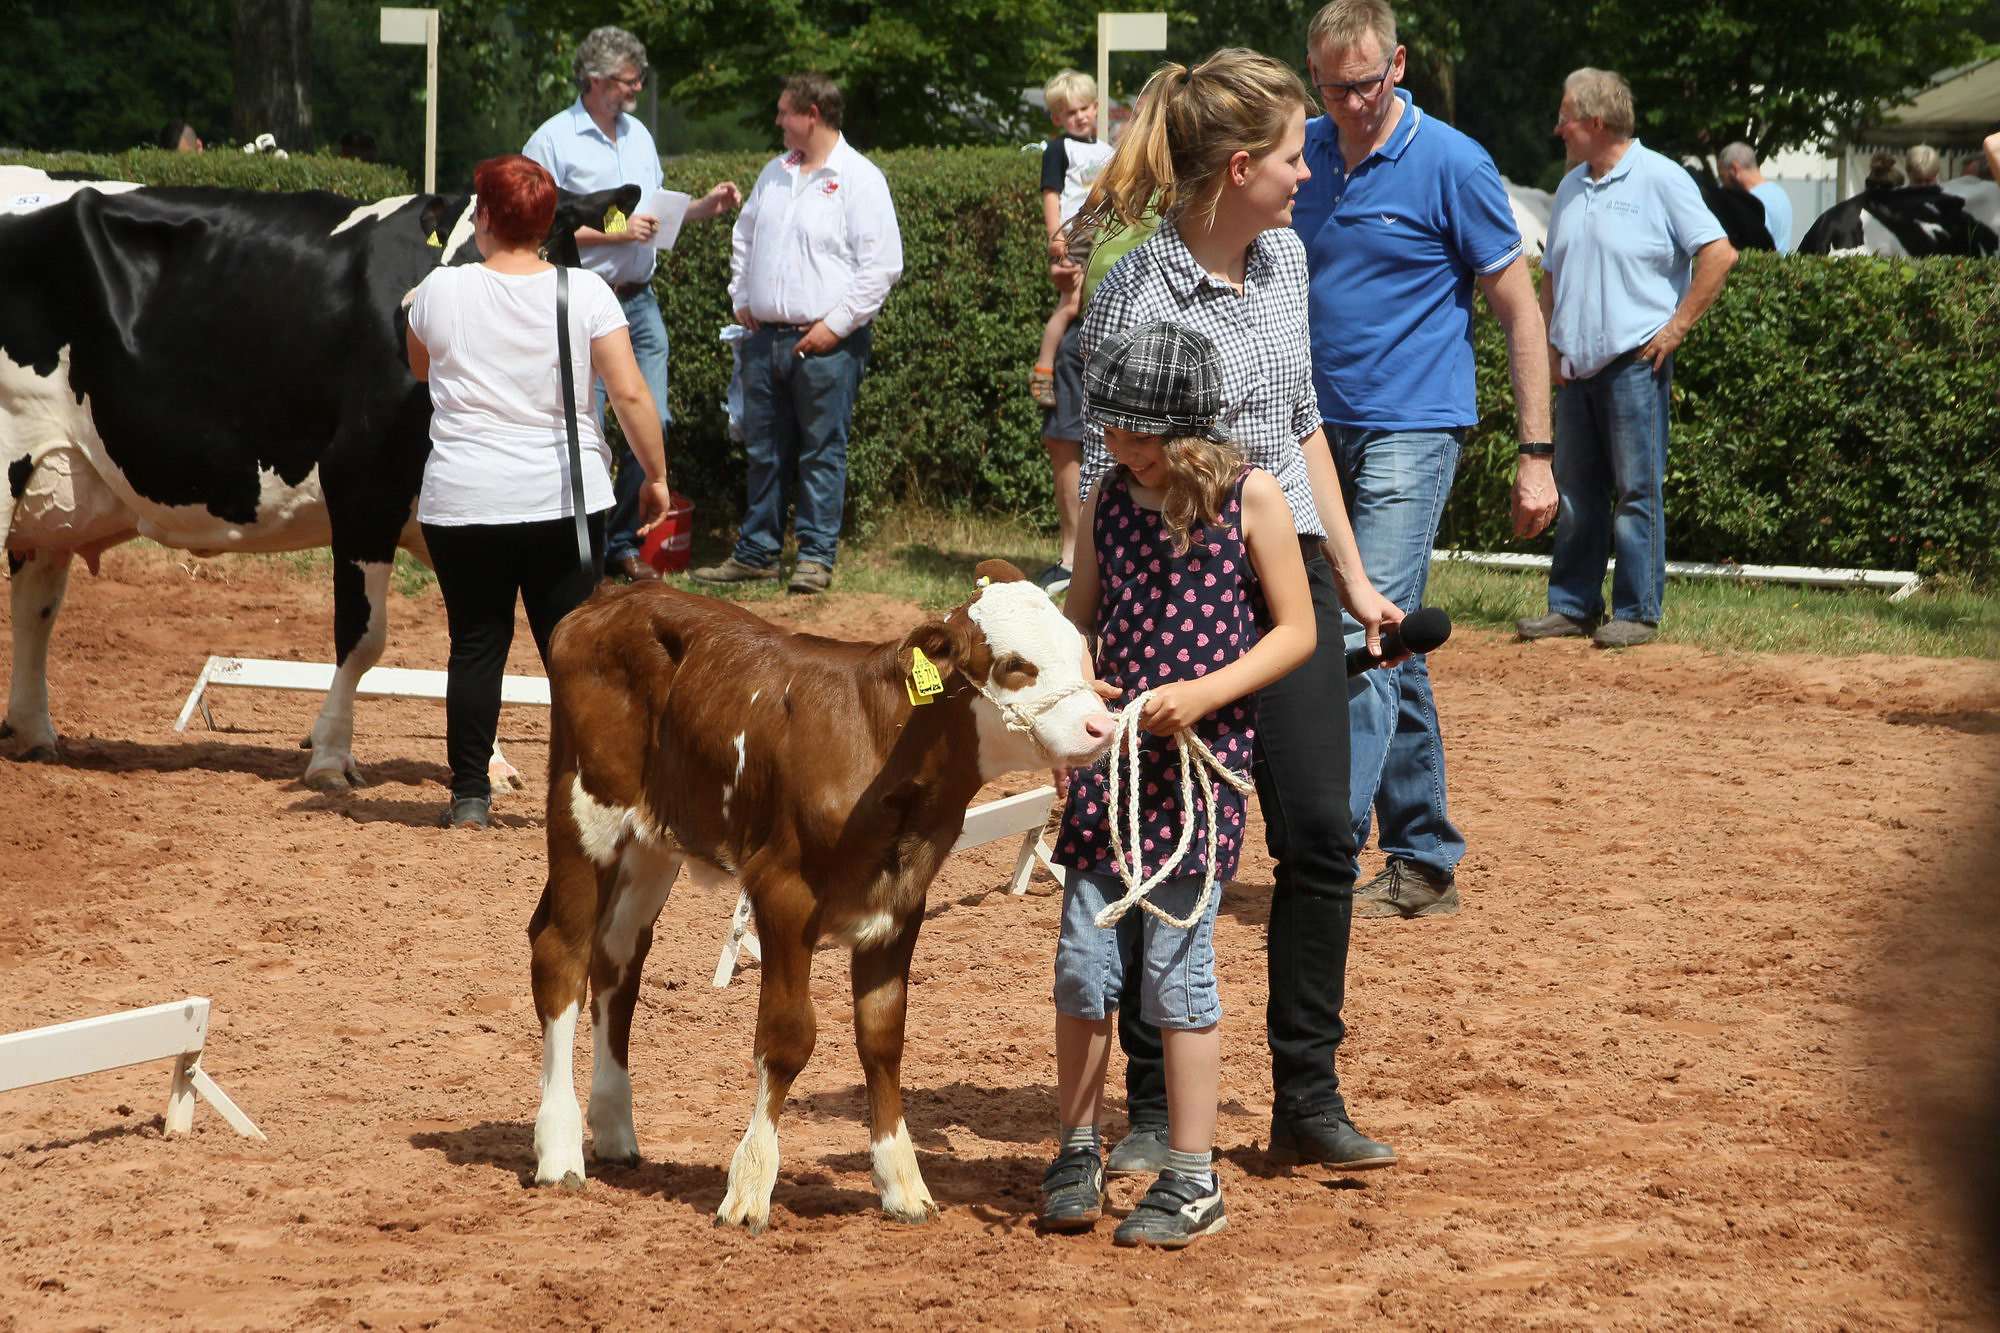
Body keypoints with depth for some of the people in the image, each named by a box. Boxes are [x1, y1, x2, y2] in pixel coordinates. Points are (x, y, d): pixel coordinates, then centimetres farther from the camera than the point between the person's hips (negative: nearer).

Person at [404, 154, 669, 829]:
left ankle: (469, 797, 10)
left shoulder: (439, 291, -4)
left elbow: (420, 368, 17)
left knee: (476, 646, 9)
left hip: (461, 500, 0)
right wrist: (656, 475, 2)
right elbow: (631, 395, -8)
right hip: (565, 500, 0)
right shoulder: (585, 293, -5)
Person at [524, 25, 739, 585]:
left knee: (652, 421, 1)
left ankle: (623, 542, 13)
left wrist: (705, 206, 7)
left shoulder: (638, 134, 15)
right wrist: (612, 232, -19)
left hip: (639, 302, 6)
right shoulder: (554, 141, -8)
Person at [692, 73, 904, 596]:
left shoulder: (859, 179, -7)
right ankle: (756, 552, 18)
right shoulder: (775, 173, 15)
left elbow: (882, 264, -12)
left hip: (826, 342, -7)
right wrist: (741, 298, 15)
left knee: (822, 451, -2)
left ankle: (816, 557, 4)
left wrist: (837, 324, -14)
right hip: (766, 336, 7)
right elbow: (744, 238, 28)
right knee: (762, 450, 11)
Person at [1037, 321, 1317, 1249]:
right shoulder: (1109, 499, 7)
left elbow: (1296, 630, -2)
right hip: (1114, 746, 4)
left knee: (1176, 957, -5)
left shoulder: (1249, 498, -5)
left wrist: (1204, 693, -15)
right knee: (1084, 956, 3)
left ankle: (1192, 1182, 4)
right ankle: (1076, 1155, 19)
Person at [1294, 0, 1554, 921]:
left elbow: (1519, 310, -5)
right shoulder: (1302, 155, 6)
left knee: (1368, 637, -15)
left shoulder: (1452, 166, -8)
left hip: (1410, 433, -6)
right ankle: (1426, 863, 18)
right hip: (1321, 431, 6)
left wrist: (1536, 454, -8)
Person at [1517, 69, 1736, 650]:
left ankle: (1638, 612, 0)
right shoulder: (1571, 187, 16)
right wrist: (1552, 342, 12)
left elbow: (1718, 253, -11)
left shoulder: (1660, 179, -6)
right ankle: (1573, 606, 16)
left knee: (1636, 493, -4)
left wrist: (1676, 328, -12)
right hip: (1576, 365, 7)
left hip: (1634, 362, -7)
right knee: (1575, 493, 9)